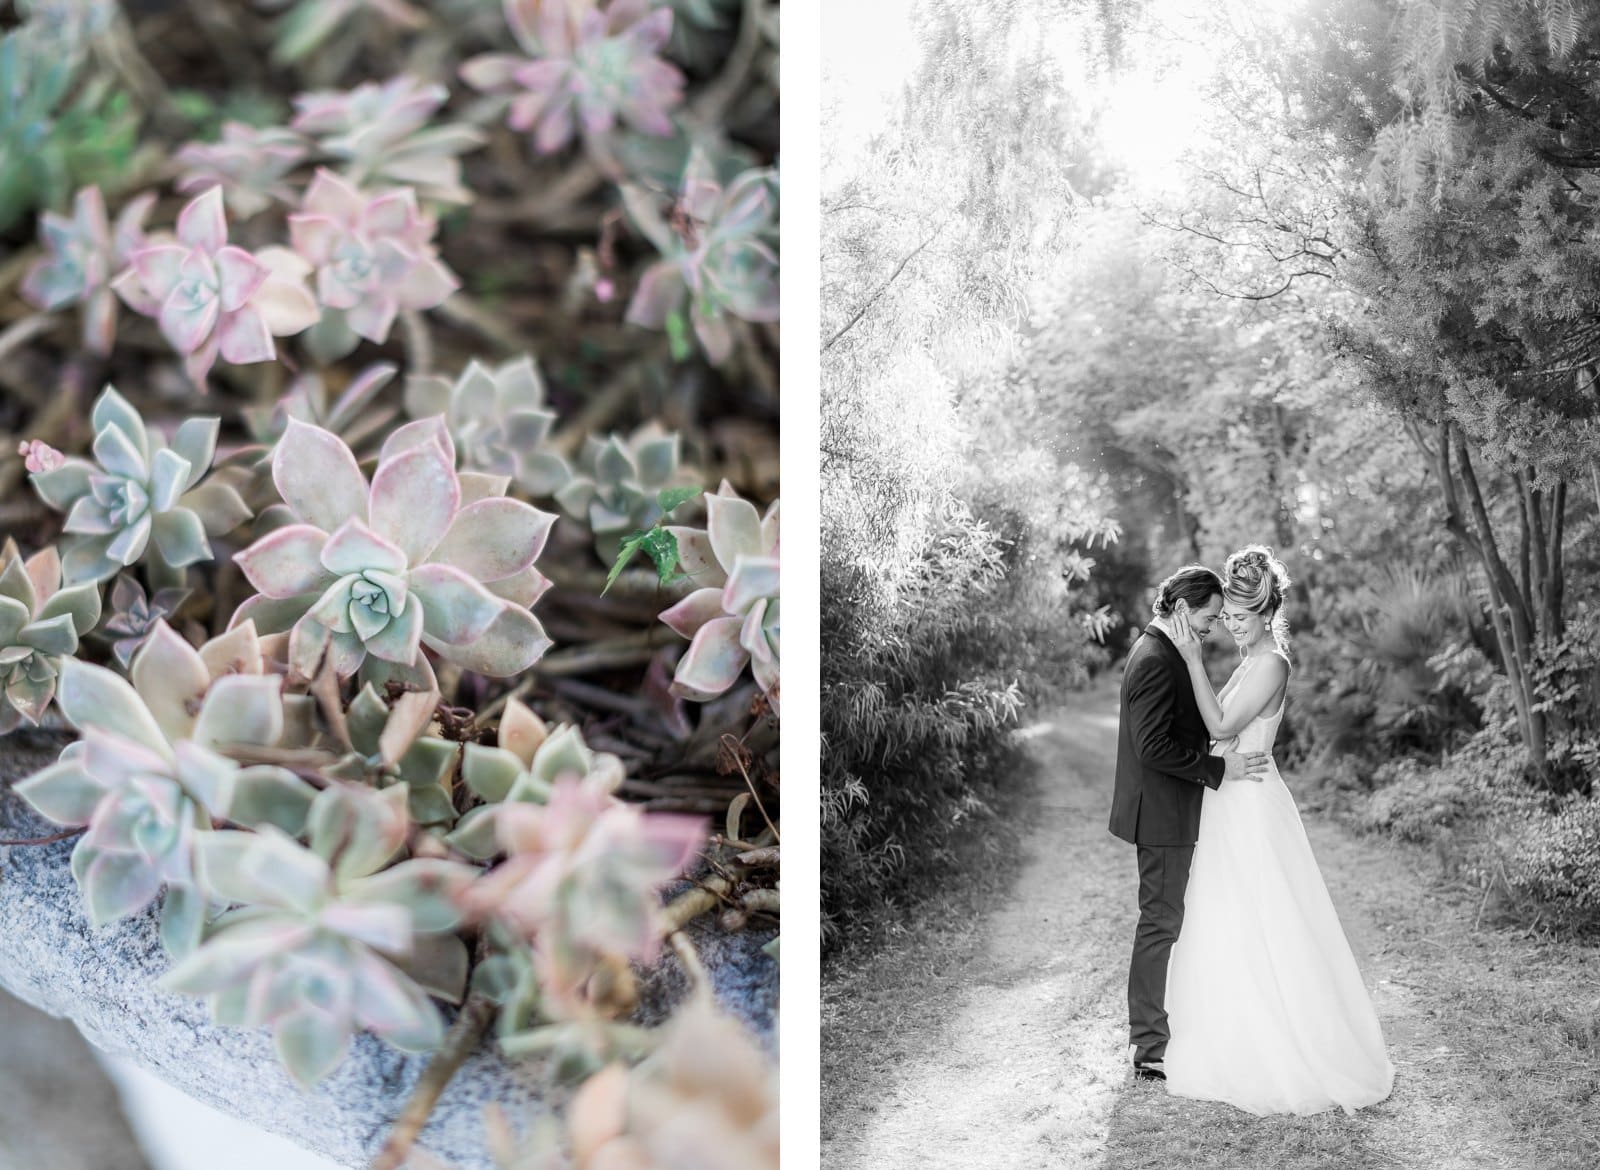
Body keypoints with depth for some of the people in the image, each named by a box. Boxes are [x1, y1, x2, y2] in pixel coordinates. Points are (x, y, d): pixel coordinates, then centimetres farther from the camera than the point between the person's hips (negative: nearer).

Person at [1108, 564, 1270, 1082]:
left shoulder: (1162, 651, 11)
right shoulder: (1154, 660, -22)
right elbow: (1154, 748, -26)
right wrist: (1220, 768, -21)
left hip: (1168, 811, 11)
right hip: (1162, 814, -11)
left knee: (1163, 920, 18)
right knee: (1160, 923, -3)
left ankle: (1151, 1030, 29)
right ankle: (1151, 1049, 6)